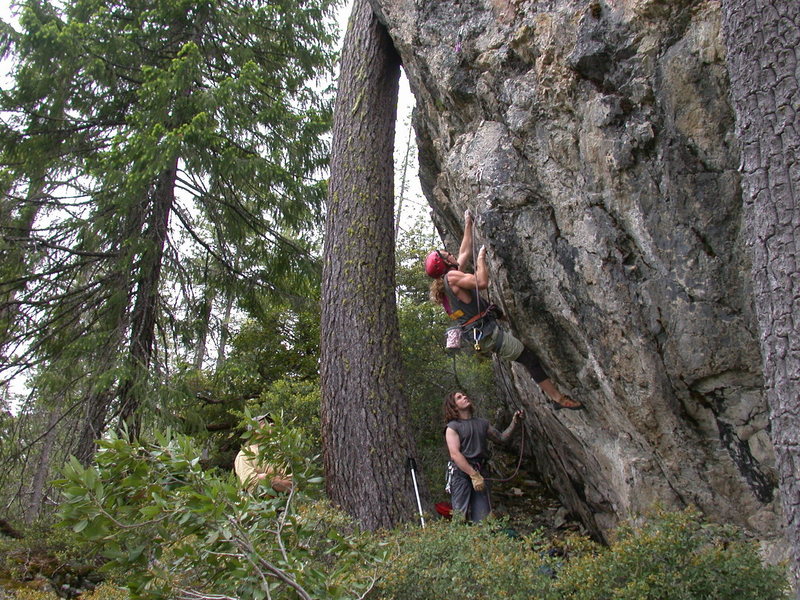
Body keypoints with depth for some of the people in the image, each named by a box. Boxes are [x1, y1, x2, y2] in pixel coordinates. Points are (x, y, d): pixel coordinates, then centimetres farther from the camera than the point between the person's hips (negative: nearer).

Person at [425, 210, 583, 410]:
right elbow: (482, 282, -26)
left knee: (528, 357, 15)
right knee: (529, 358, -8)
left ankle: (551, 394, 17)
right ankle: (558, 397, -5)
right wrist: (481, 258, -11)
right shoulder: (451, 276, -14)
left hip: (479, 334, 11)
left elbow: (464, 253, 26)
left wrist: (468, 225, 29)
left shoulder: (448, 279, 16)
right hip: (485, 332, -11)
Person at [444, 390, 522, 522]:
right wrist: (474, 475, -18)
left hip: (480, 472, 5)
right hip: (461, 472, -5)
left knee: (483, 516, 1)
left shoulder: (482, 423, 17)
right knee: (461, 516, -7)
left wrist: (514, 423, 14)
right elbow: (455, 454, -12)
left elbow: (501, 438, 28)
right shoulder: (452, 427, -2)